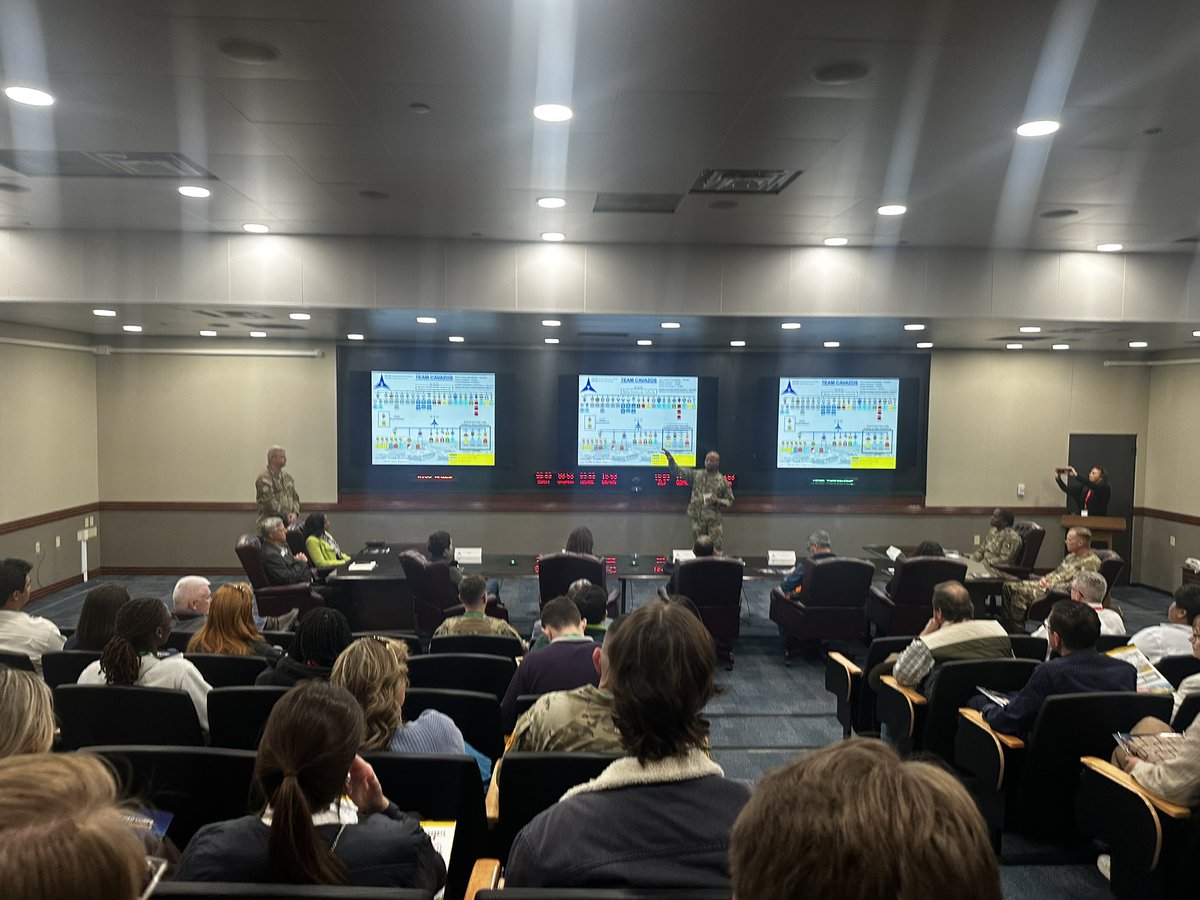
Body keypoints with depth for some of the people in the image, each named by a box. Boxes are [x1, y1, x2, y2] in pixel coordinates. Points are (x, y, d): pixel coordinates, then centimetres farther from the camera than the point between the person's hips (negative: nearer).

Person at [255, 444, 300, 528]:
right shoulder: (264, 477, -6)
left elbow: (295, 497, 16)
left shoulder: (287, 477, 17)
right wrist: (286, 515, -12)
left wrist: (295, 513, -3)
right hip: (270, 522, -6)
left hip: (288, 521, 6)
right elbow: (269, 501, -14)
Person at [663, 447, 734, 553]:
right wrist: (670, 457, -17)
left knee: (717, 549, -1)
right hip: (697, 518, 2)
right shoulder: (696, 474, 2)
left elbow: (730, 501, 3)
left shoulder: (723, 480, -1)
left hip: (714, 520, -1)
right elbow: (678, 471, -2)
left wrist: (717, 501, -15)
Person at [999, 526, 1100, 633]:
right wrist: (1045, 578, 3)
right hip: (1048, 585, 10)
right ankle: (1005, 625, 5)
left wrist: (1051, 585, -17)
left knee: (1019, 592, -25)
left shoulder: (1091, 561, -12)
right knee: (1009, 586, -1)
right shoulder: (1071, 556, 18)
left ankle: (1018, 631, -12)